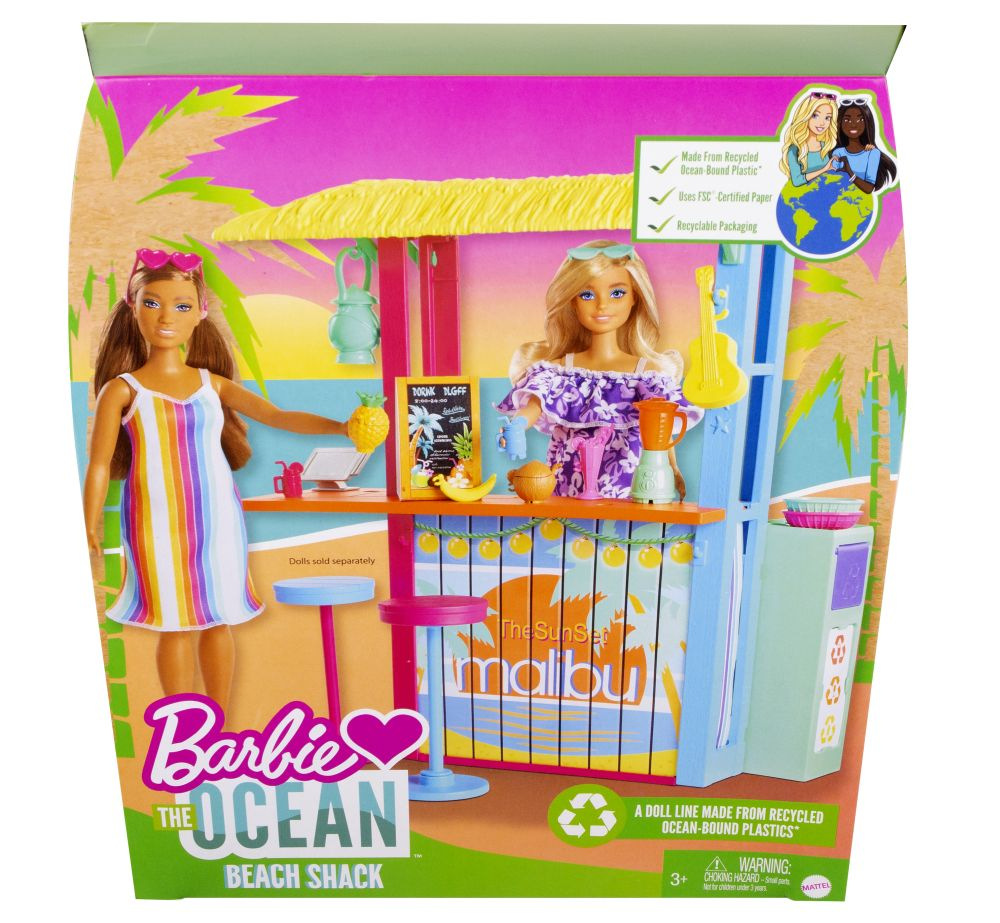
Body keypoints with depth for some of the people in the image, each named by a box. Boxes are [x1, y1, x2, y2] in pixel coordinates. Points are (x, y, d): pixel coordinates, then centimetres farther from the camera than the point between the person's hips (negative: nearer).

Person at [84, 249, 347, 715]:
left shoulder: (213, 383, 6)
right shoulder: (121, 389, -1)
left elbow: (278, 416, -1)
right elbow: (99, 464, -2)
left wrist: (340, 426, -12)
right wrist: (89, 528, -9)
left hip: (218, 519, 3)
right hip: (159, 522, -2)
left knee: (218, 619, 11)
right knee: (174, 625, 6)